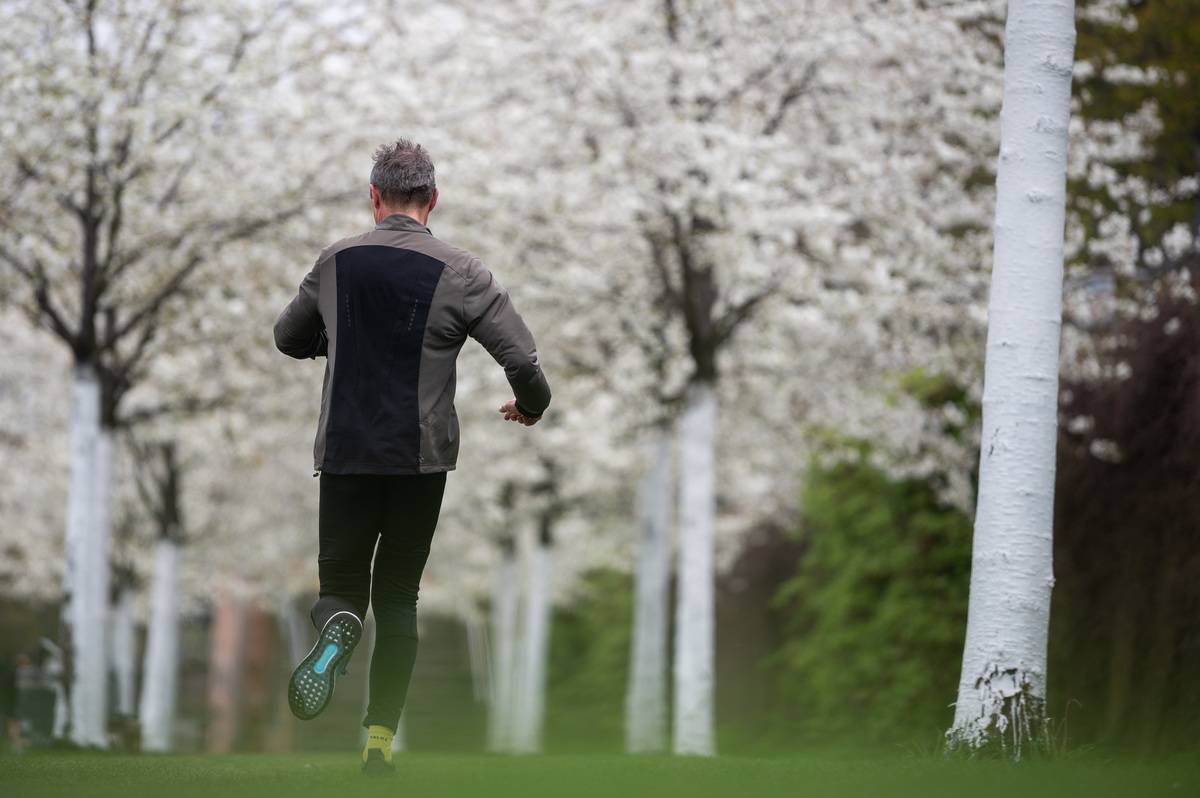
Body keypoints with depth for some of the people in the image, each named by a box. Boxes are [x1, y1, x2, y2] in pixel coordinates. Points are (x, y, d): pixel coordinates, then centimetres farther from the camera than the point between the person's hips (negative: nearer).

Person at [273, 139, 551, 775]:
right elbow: (522, 359, -8)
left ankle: (337, 626, -24)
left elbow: (287, 337, 18)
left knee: (341, 582, 12)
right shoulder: (461, 273, -4)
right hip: (421, 459, -1)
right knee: (398, 596, 12)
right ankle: (380, 739, 6)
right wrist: (530, 405, 14)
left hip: (344, 454, 1)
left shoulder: (336, 262, 3)